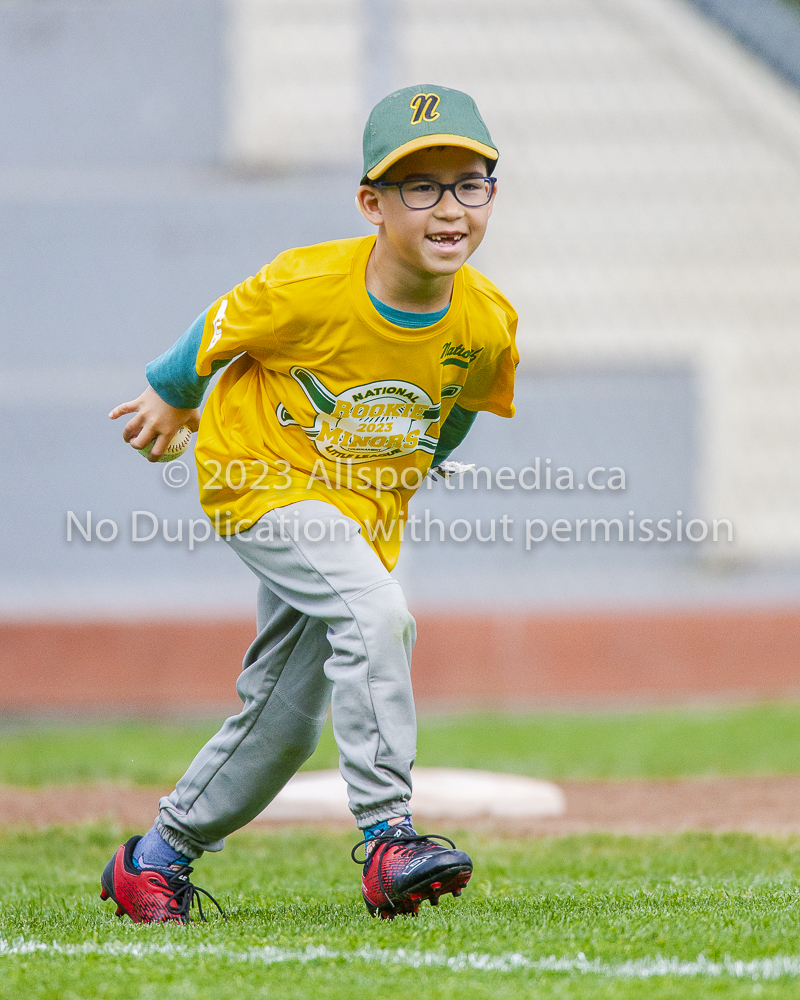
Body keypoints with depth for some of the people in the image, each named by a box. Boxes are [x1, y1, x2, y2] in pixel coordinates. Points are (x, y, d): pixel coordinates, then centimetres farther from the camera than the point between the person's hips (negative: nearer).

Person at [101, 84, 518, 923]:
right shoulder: (306, 289, -27)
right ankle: (387, 840, -28)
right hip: (264, 481, -5)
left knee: (283, 722, 9)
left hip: (364, 511, 5)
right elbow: (222, 327, -5)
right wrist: (172, 397, 13)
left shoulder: (486, 326, -14)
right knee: (376, 614, -29)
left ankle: (158, 856, 28)